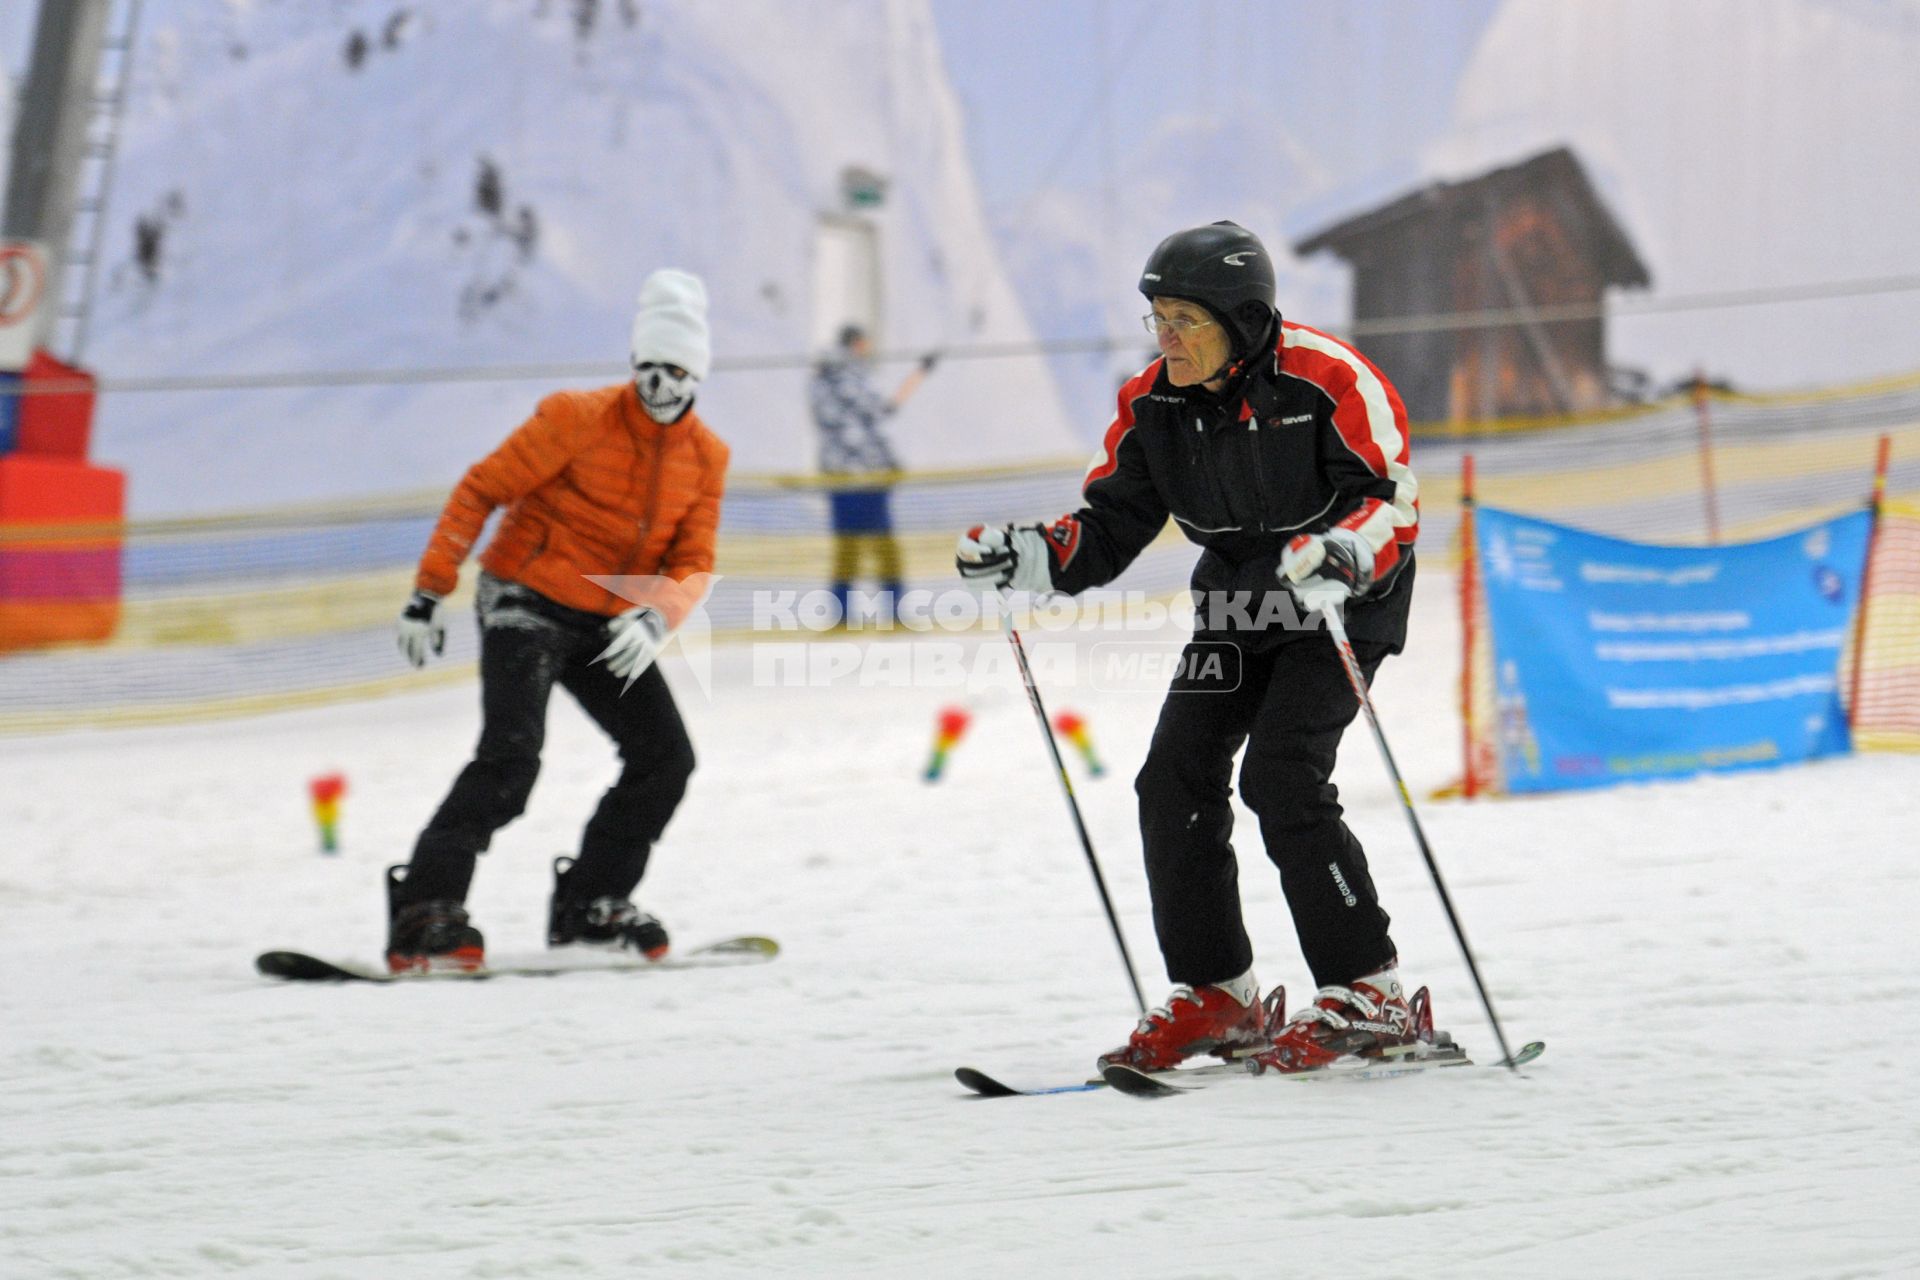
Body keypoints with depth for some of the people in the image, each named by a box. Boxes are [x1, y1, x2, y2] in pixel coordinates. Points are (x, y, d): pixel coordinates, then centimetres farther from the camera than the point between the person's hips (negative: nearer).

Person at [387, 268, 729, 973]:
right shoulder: (579, 419, -13)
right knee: (510, 757, -22)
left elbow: (693, 563, 0)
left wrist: (657, 617, -23)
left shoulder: (706, 457, 3)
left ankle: (591, 902, 14)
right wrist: (430, 592, -14)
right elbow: (479, 491, -10)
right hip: (528, 603, -6)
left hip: (610, 625, 6)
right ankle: (424, 909, -23)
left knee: (666, 758, 0)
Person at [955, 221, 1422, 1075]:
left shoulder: (1325, 381, -20)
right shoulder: (1154, 405, -2)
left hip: (1344, 601, -7)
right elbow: (1109, 528, 1)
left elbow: (1392, 501, -20)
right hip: (1235, 604, 7)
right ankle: (1215, 999, 7)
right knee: (1175, 782, -5)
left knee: (1281, 779, -21)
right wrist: (1027, 557, -17)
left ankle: (1369, 997, -12)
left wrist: (1338, 555, -41)